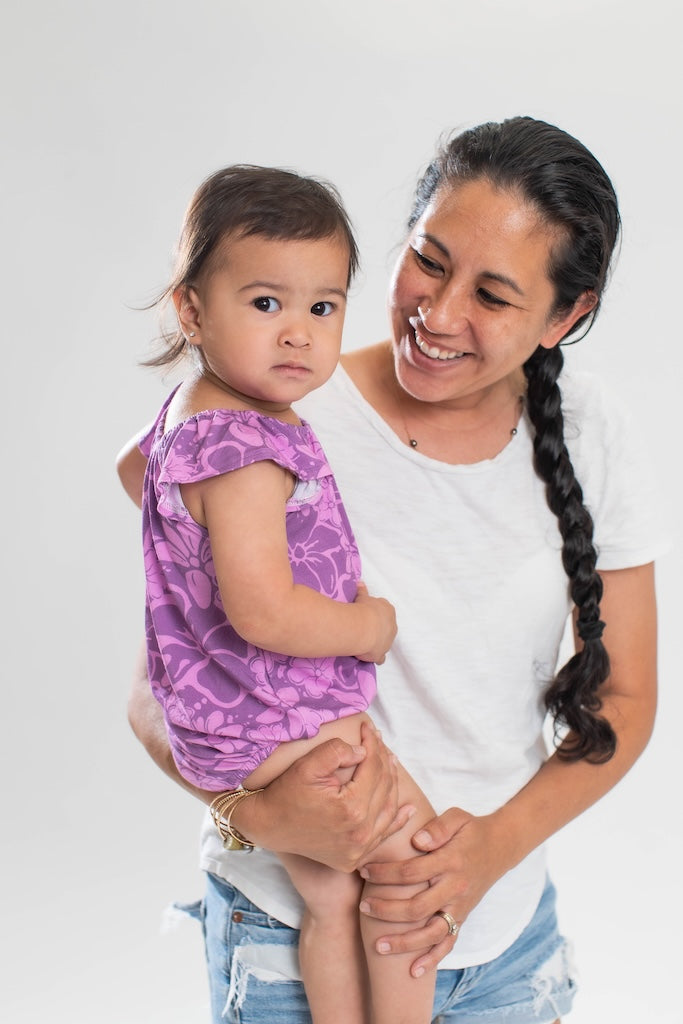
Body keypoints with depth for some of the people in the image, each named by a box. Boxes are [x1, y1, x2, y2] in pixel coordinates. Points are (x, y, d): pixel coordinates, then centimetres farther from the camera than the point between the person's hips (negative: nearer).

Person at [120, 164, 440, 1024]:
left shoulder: (189, 410, 6)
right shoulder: (249, 454, -27)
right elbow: (262, 611, -33)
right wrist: (369, 626, -15)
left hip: (229, 725, 10)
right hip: (280, 725, -10)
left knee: (332, 902, 20)